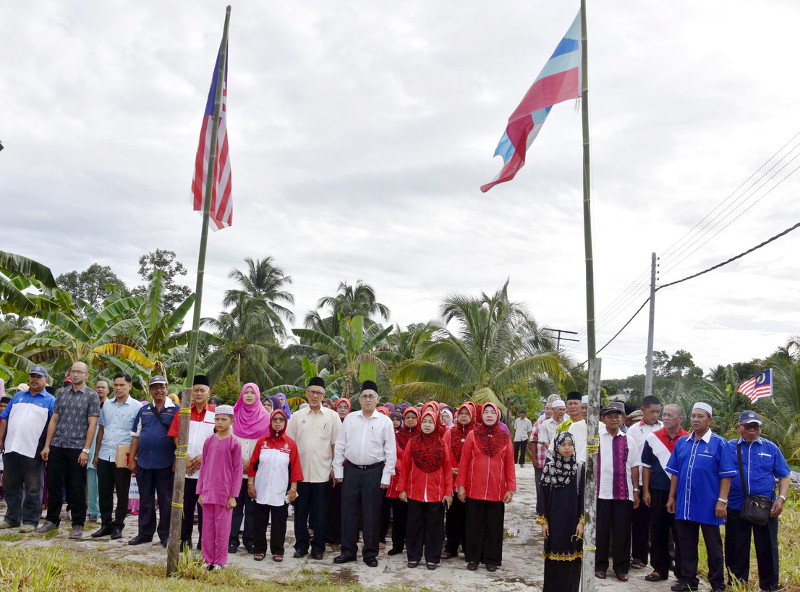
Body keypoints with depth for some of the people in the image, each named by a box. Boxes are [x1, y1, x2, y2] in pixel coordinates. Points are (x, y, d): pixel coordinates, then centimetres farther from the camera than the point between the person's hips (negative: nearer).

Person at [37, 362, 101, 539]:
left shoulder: (92, 396, -2)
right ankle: (52, 520, 26)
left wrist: (86, 450, -12)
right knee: (53, 485, 11)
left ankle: (78, 525, 12)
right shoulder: (62, 393, 11)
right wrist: (46, 445, 6)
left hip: (77, 448, -4)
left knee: (76, 489, 2)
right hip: (57, 446, 4)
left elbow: (92, 424, -7)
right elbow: (54, 420, 12)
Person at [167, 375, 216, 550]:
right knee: (185, 505, 7)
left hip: (207, 468, -2)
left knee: (205, 506, 3)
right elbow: (177, 437, 4)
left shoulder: (215, 412, 1)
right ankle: (184, 539, 17)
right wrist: (186, 458, -7)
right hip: (186, 468, 2)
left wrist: (204, 456, -11)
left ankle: (204, 542, 11)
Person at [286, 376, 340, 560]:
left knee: (320, 513, 4)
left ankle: (318, 547, 15)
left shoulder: (332, 416, 4)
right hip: (300, 472, 1)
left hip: (322, 474, -1)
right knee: (300, 511, 8)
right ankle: (301, 545, 20)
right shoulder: (297, 416, 7)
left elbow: (336, 444, 3)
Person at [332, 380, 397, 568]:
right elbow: (340, 446, 7)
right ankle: (348, 551, 18)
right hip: (351, 470, 2)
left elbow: (390, 451, -1)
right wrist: (338, 471, 3)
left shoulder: (385, 421, -1)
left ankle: (370, 553, 16)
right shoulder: (350, 419, 5)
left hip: (374, 472, -2)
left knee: (372, 514, 5)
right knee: (348, 511, 6)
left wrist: (386, 476, -5)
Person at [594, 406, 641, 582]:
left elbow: (634, 466, 8)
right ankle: (600, 566, 19)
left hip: (624, 493, 2)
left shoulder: (628, 440, 7)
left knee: (622, 531, 6)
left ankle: (621, 567, 19)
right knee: (601, 530, 6)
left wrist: (636, 490, 6)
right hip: (601, 492, -1)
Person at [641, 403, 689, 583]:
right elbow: (646, 466, 4)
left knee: (680, 533, 5)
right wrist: (645, 491, -1)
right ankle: (659, 569, 18)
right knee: (658, 533, 7)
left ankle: (682, 571, 16)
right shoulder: (652, 438, 2)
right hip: (658, 492, 1)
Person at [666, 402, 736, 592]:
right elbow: (675, 473, 12)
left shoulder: (719, 444, -6)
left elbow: (726, 476, -7)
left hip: (708, 506, -4)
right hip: (684, 505, 4)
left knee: (713, 547, 8)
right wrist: (671, 497, 8)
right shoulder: (681, 443, 8)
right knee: (686, 545, 12)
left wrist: (722, 501, -13)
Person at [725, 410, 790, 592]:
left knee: (767, 549, 8)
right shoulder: (729, 447, 2)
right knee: (736, 550, 10)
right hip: (736, 508, 0)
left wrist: (781, 498, -8)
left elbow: (783, 476, 6)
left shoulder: (770, 448, 4)